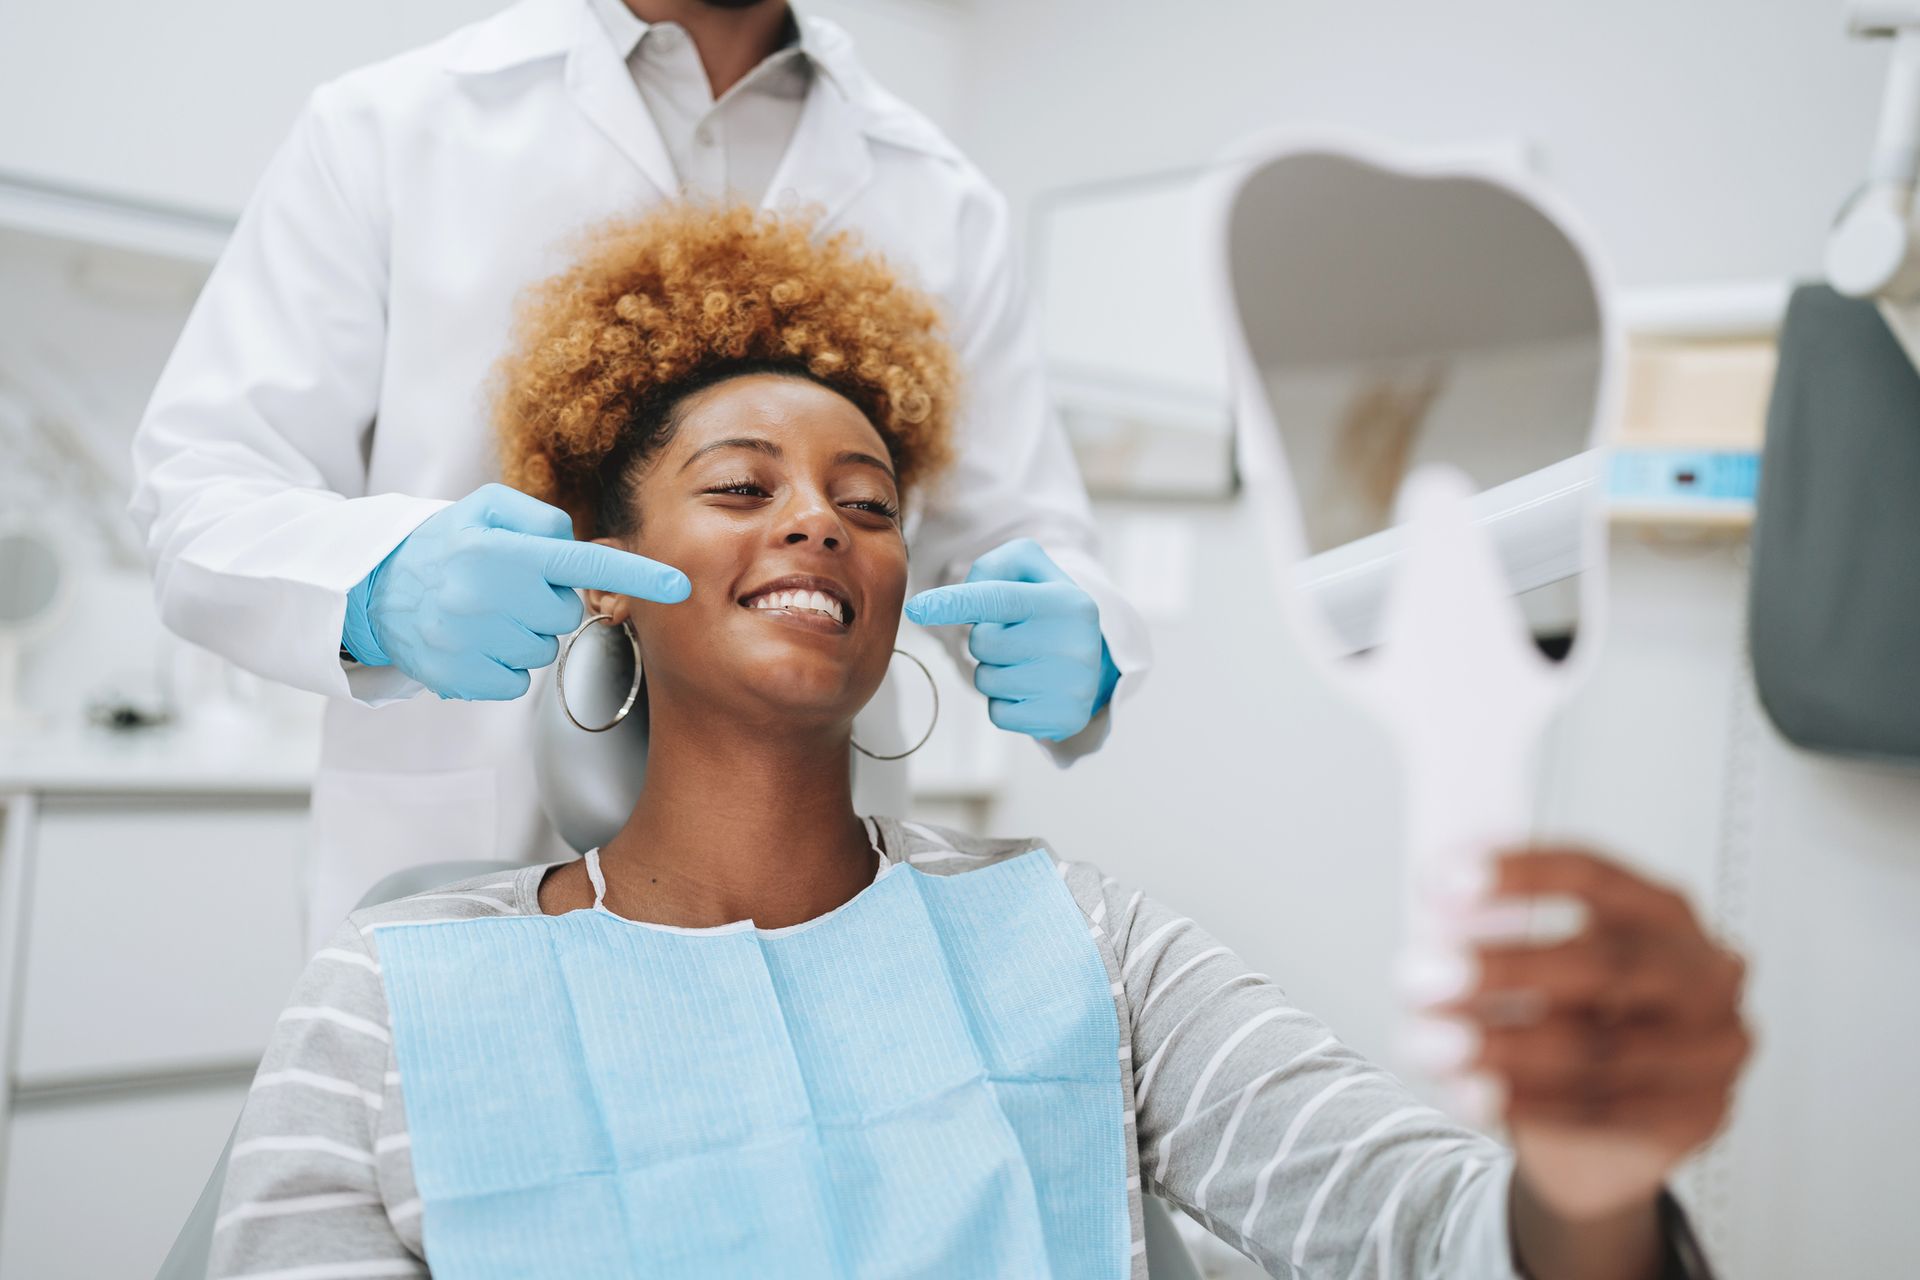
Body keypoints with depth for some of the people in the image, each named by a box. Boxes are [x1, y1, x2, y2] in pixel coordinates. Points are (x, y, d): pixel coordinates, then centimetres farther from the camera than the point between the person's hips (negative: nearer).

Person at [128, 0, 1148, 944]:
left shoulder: (944, 204, 8)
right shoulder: (382, 129, 0)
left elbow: (1024, 532, 9)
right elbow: (195, 488, -4)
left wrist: (1074, 644, -16)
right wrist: (382, 588, -27)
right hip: (454, 878, -1)